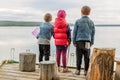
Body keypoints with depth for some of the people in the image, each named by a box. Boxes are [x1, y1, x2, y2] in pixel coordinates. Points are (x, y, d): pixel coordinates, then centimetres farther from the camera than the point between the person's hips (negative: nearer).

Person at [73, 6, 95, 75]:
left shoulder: (78, 21, -1)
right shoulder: (91, 22, 7)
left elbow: (75, 32, 1)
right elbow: (93, 33, 10)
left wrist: (74, 42, 8)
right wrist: (91, 43, 17)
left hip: (79, 41, -1)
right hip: (88, 41, 2)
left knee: (79, 57, 5)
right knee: (87, 57, 6)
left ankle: (78, 70, 9)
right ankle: (86, 71, 9)